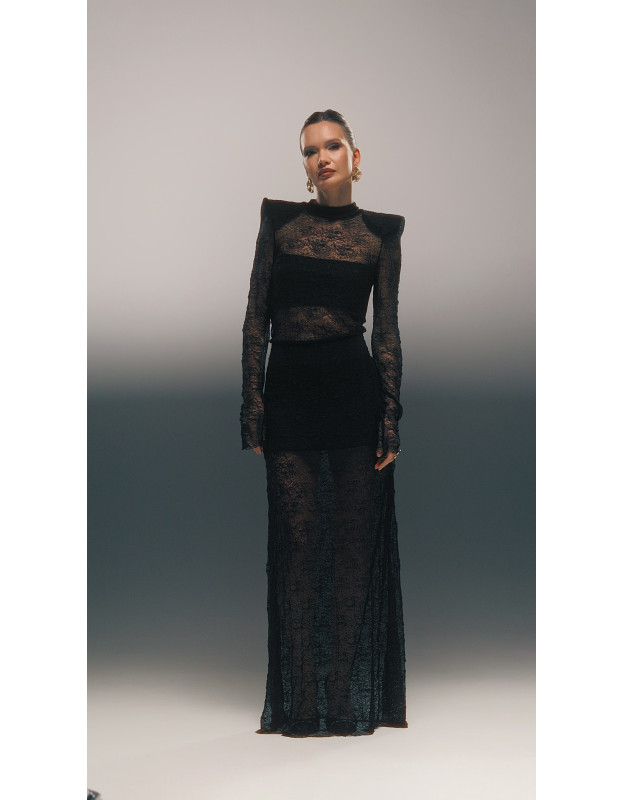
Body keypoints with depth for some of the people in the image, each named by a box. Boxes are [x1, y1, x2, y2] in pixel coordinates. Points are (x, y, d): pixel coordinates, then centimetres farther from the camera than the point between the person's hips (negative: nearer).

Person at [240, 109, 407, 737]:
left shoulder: (380, 232, 6)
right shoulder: (279, 220, 6)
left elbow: (387, 328, 4)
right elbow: (256, 319, 3)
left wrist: (391, 418, -3)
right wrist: (252, 406, -5)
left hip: (355, 386, 0)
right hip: (288, 387, 0)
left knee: (355, 540, 1)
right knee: (297, 539, 1)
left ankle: (346, 694, 9)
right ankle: (301, 699, 8)